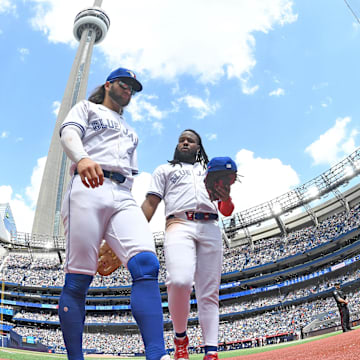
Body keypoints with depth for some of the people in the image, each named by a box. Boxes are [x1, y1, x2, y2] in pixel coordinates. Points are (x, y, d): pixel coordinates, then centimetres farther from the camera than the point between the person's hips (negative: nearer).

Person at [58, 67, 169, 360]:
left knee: (146, 264, -22)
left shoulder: (130, 132, 38)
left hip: (124, 197, 4)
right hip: (88, 189, -3)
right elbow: (69, 133, 3)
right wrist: (83, 158, -23)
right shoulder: (87, 108, 25)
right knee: (78, 278, -12)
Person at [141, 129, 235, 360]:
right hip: (179, 226, -3)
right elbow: (150, 204, 13)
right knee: (179, 281, -26)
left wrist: (227, 198, -3)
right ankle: (180, 338, -3)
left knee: (209, 293, -5)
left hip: (210, 229, 3)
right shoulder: (165, 170, 26)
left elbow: (227, 211, 22)